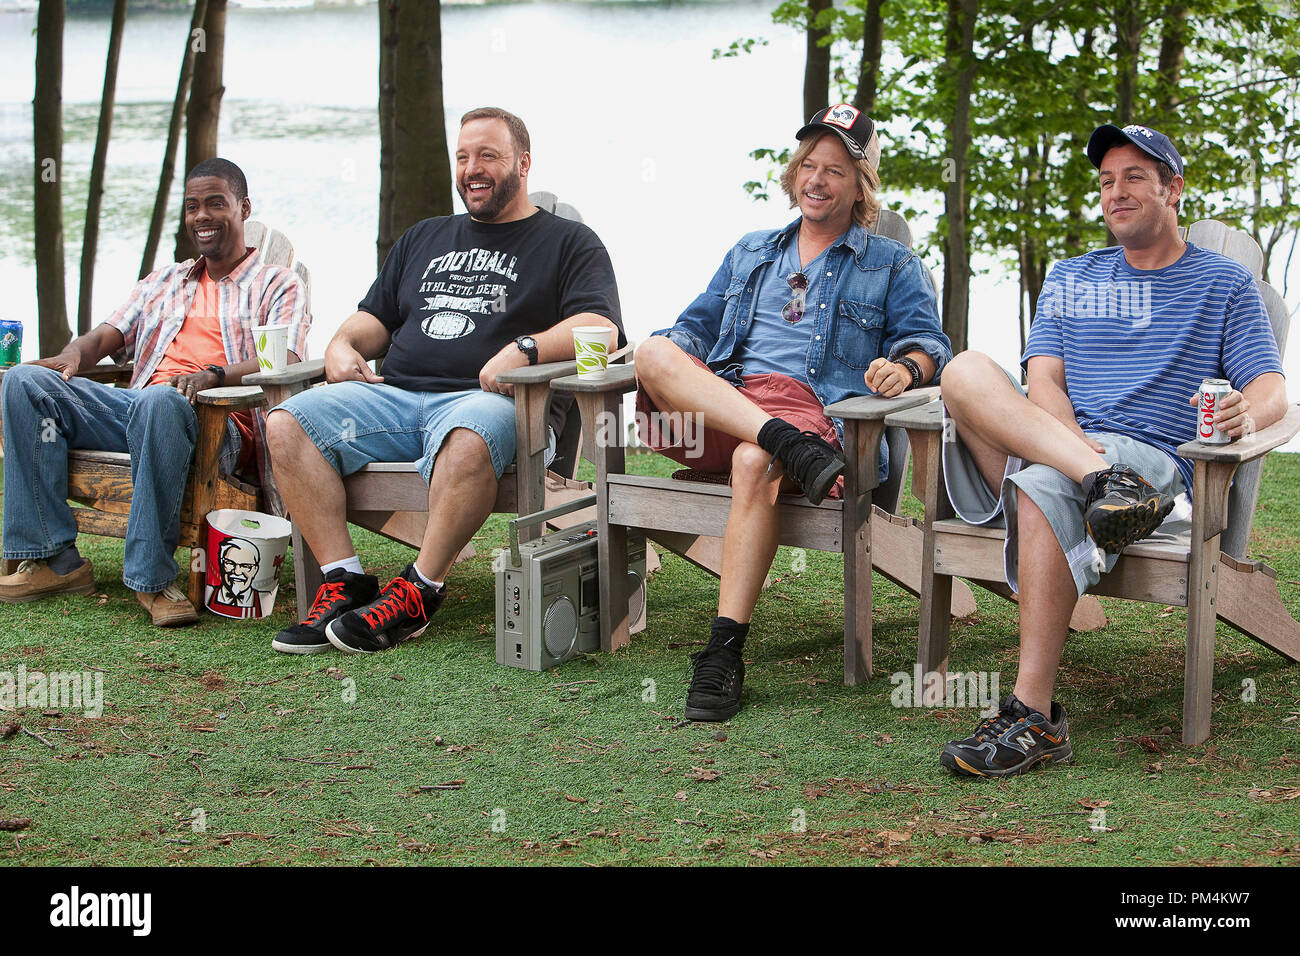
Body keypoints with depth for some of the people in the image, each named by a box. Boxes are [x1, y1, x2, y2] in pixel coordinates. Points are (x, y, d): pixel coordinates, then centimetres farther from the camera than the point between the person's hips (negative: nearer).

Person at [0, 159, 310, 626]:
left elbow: (284, 364, -4)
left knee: (159, 402, -42)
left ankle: (152, 577, -36)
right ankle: (53, 558, -19)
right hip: (132, 408, 6)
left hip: (216, 420, -6)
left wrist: (213, 374, -25)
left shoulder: (278, 285, 14)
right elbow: (106, 336, 22)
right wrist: (71, 356, -5)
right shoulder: (162, 282, 32)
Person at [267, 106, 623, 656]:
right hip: (393, 394, 6)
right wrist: (344, 345, 8)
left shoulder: (569, 242, 13)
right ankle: (344, 582, -21)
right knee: (287, 424, -20)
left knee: (467, 440, -42)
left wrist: (525, 349, -20)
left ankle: (419, 592, -29)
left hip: (480, 399, -5)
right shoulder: (423, 239, 31)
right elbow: (375, 318, 33)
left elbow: (600, 328, -3)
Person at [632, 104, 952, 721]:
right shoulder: (751, 253, 32)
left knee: (754, 464, -40)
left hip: (812, 407, -4)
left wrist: (906, 366, -17)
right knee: (655, 352, -29)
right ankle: (790, 446, -45)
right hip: (714, 402, 4)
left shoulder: (892, 266, 21)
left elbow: (928, 341, 9)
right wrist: (670, 354, 3)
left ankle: (724, 654, -41)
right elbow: (697, 324, 29)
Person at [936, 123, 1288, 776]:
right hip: (1049, 436, 3)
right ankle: (1101, 480, -45)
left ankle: (1035, 717, -40)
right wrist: (1078, 445, -14)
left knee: (1043, 487, -38)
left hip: (1153, 458, -3)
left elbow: (1273, 390, 6)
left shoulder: (1223, 283, 17)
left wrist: (1248, 411, -21)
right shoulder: (1071, 279, 25)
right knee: (965, 372, -26)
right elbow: (1043, 380, 10)